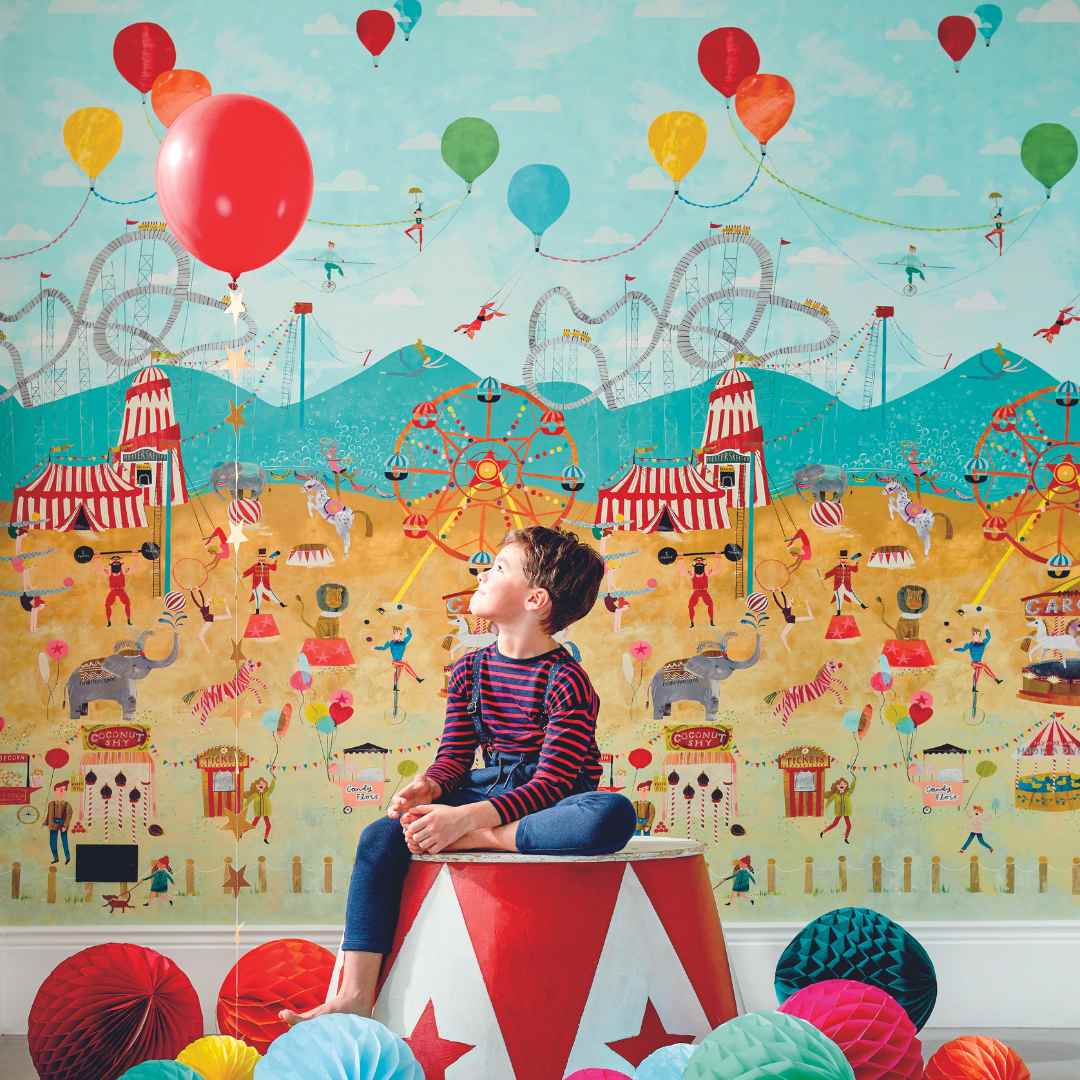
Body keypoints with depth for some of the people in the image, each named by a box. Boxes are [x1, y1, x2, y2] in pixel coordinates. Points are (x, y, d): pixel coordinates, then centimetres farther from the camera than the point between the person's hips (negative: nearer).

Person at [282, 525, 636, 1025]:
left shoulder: (567, 680, -14)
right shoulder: (471, 670, 7)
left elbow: (552, 781, -21)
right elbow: (454, 756, 8)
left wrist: (467, 819, -33)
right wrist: (426, 788, -18)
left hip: (550, 805, -5)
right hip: (487, 789, 5)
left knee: (613, 815, -40)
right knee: (379, 839, -17)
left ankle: (480, 840, -30)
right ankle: (355, 996, -22)